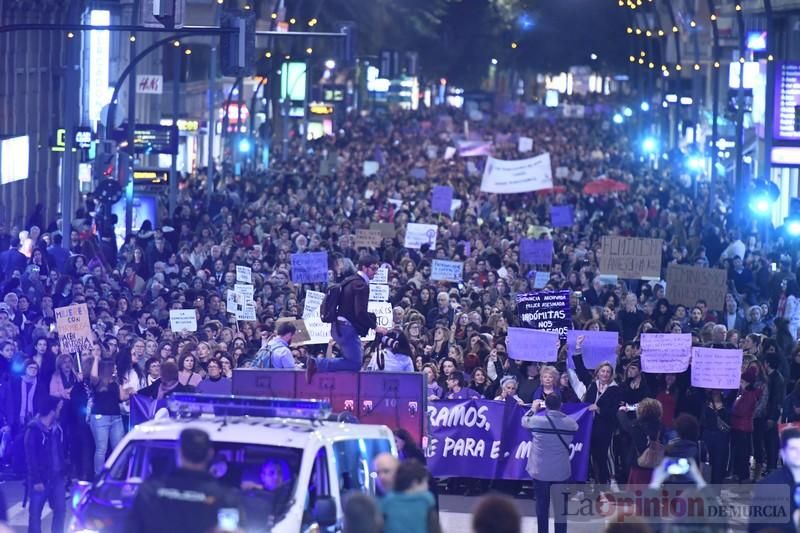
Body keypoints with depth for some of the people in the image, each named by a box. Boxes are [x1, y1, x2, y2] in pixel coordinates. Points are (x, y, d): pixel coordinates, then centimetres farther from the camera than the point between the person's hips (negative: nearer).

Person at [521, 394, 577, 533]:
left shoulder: (537, 421, -13)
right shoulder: (570, 423, -9)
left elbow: (524, 420, 9)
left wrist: (533, 409, 27)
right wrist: (560, 413, 23)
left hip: (540, 471, 0)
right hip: (561, 472, 0)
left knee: (542, 507, 11)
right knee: (560, 508, 8)